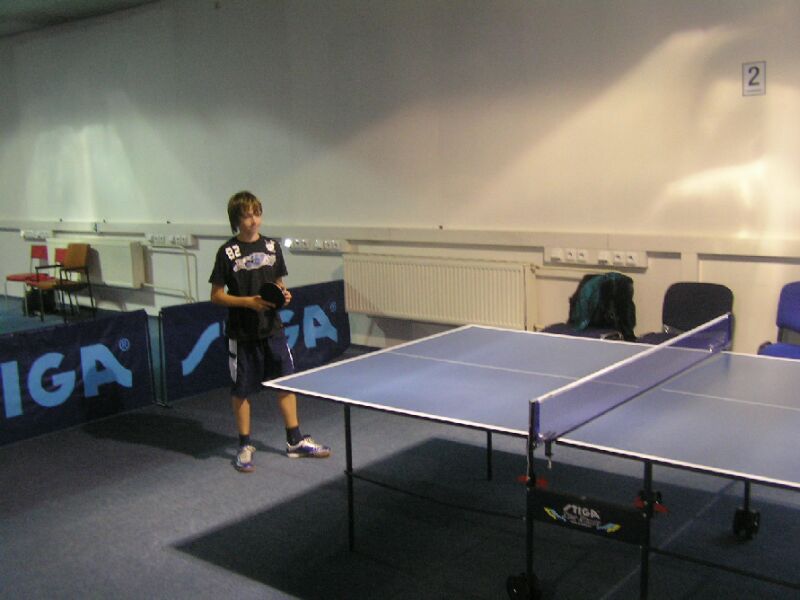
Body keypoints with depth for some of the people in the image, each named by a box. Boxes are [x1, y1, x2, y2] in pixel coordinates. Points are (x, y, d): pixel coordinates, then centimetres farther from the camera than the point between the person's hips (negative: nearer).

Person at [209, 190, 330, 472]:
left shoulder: (272, 246, 5)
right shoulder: (228, 252, -7)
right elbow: (216, 295, -6)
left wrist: (283, 294, -6)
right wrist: (248, 302, -18)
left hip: (273, 329, 4)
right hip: (242, 333, -4)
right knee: (242, 390, 7)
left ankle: (295, 441, 21)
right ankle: (245, 446, 22)